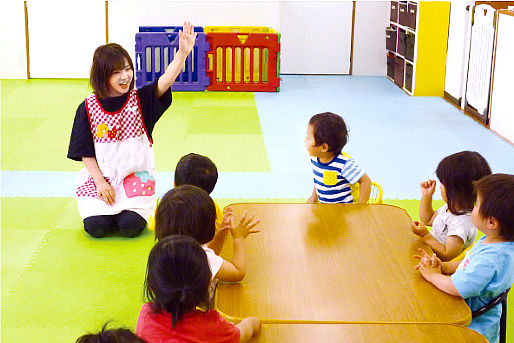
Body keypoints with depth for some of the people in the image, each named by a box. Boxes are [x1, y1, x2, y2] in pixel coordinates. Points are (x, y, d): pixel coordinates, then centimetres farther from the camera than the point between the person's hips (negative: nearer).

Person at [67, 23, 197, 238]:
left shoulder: (140, 100, -4)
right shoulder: (88, 108, -4)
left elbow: (165, 82, -24)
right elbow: (85, 152, 0)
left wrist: (182, 53, -41)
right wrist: (100, 182, -11)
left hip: (136, 175, 0)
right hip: (100, 177, 0)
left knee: (131, 226, -19)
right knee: (96, 226, -17)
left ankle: (132, 210, 16)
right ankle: (106, 209, 17)